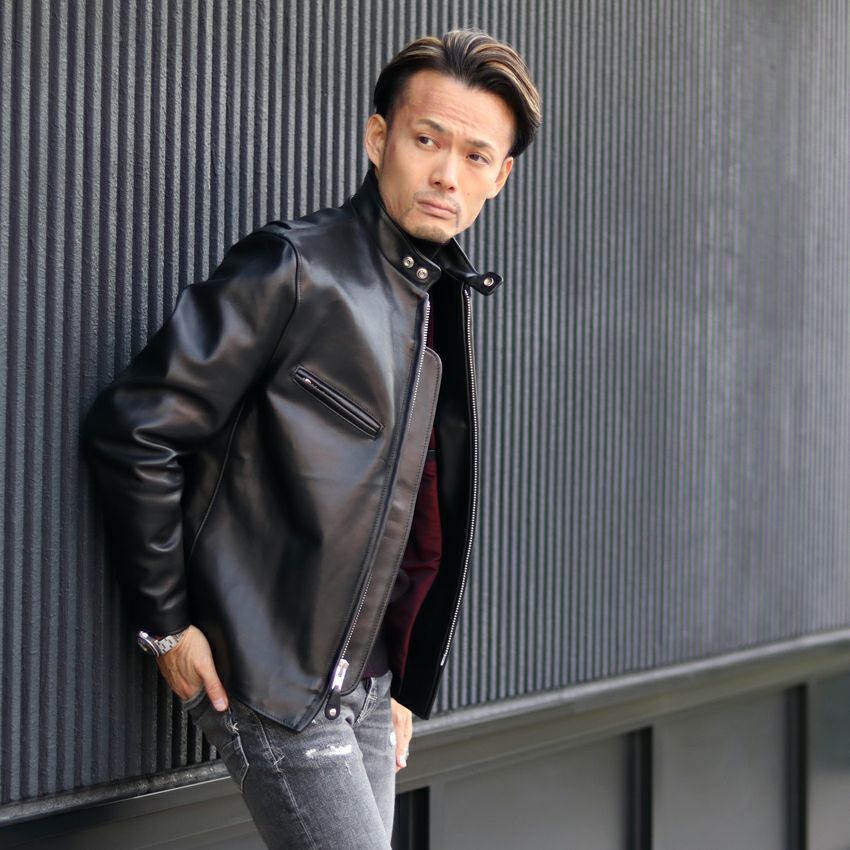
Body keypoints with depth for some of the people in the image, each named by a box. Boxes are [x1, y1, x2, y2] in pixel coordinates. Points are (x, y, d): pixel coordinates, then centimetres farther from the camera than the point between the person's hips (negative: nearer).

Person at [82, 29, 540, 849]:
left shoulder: (442, 303, 12)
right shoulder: (294, 271, -13)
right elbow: (132, 430, -15)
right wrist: (166, 621, -12)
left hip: (362, 682, 8)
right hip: (271, 681, -7)